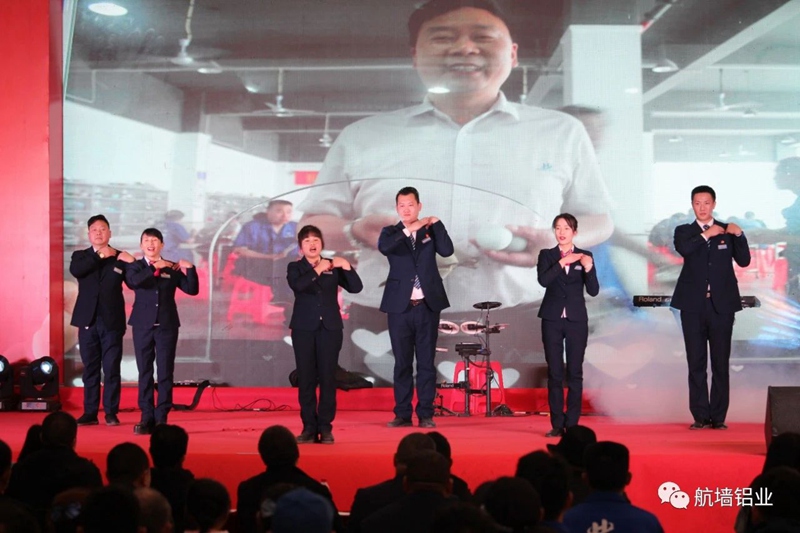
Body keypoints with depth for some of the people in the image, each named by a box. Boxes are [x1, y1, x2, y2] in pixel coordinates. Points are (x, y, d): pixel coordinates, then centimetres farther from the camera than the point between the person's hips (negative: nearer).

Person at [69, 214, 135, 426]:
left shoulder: (119, 257, 6)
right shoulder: (80, 256, 10)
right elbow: (75, 271, -12)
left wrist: (132, 264, -22)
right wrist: (100, 256, -14)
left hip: (112, 320, -1)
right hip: (88, 320, 2)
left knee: (111, 369, -1)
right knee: (90, 368, 5)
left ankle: (111, 413, 5)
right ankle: (90, 412, 9)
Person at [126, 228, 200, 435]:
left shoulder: (172, 269, 6)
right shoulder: (135, 267, 5)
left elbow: (192, 290, -1)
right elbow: (133, 281, -18)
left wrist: (190, 269, -13)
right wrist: (155, 267, -17)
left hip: (167, 326, 0)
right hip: (143, 325, 0)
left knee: (165, 372, 0)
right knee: (145, 372, 2)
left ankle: (161, 418, 4)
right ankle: (147, 418, 6)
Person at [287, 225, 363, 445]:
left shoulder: (333, 267, 9)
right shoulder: (295, 267, 6)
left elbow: (356, 287, -1)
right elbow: (297, 285, -16)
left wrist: (346, 267, -14)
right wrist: (317, 270, -17)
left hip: (330, 327, 1)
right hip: (304, 328, -1)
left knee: (328, 377, -1)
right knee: (306, 378, -1)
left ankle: (325, 428, 4)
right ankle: (309, 427, 5)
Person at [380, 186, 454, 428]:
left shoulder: (430, 230, 7)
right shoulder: (391, 232, 5)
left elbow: (447, 251, -10)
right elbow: (384, 247, -18)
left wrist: (436, 223, -11)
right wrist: (409, 229, -23)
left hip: (427, 306, 0)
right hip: (400, 307, 0)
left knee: (426, 362, 3)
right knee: (402, 363, 4)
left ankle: (426, 414, 7)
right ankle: (402, 414, 10)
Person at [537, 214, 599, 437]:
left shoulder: (584, 256, 5)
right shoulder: (546, 255, 5)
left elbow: (593, 291, -4)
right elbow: (543, 280, -13)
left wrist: (588, 268, -20)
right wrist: (562, 262, -19)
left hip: (576, 320, 0)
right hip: (552, 320, 0)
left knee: (575, 373, 0)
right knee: (555, 373, 1)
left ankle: (572, 424, 5)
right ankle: (557, 424, 6)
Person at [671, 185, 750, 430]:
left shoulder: (727, 231, 9)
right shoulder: (684, 231, 8)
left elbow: (744, 261, 1)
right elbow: (683, 249, -14)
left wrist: (739, 235, -10)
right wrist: (707, 235, -12)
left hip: (722, 305, 0)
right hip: (693, 306, 0)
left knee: (721, 363, 1)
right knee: (696, 363, 2)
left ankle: (718, 417, 4)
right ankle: (701, 416, 7)